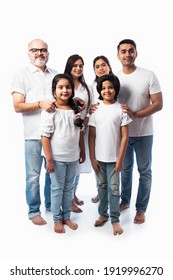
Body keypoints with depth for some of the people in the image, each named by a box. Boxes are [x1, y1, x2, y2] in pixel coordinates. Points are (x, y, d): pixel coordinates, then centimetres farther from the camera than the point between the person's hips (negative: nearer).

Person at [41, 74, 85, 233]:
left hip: (73, 157, 5)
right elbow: (45, 137, -14)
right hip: (57, 158, -5)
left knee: (69, 188, 16)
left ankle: (66, 216, 32)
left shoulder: (75, 110, 3)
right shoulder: (50, 111, -13)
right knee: (57, 189, 9)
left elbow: (80, 133, 10)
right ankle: (57, 219, 25)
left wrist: (83, 152, 11)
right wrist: (49, 159, -16)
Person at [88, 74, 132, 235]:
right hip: (99, 157, 2)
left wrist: (120, 159, -8)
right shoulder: (95, 109, 0)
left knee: (114, 188, 4)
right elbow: (91, 135, 1)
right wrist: (92, 158, -2)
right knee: (102, 186, 15)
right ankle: (103, 214, 30)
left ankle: (115, 219, 16)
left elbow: (125, 136, -5)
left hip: (114, 158, -2)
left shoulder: (121, 109, -6)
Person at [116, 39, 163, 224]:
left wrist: (135, 114, -26)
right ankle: (125, 201, 35)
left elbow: (158, 104, -13)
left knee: (144, 171, 7)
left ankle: (141, 209, 21)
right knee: (125, 168, 17)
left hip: (143, 133, -3)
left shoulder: (149, 75, -10)